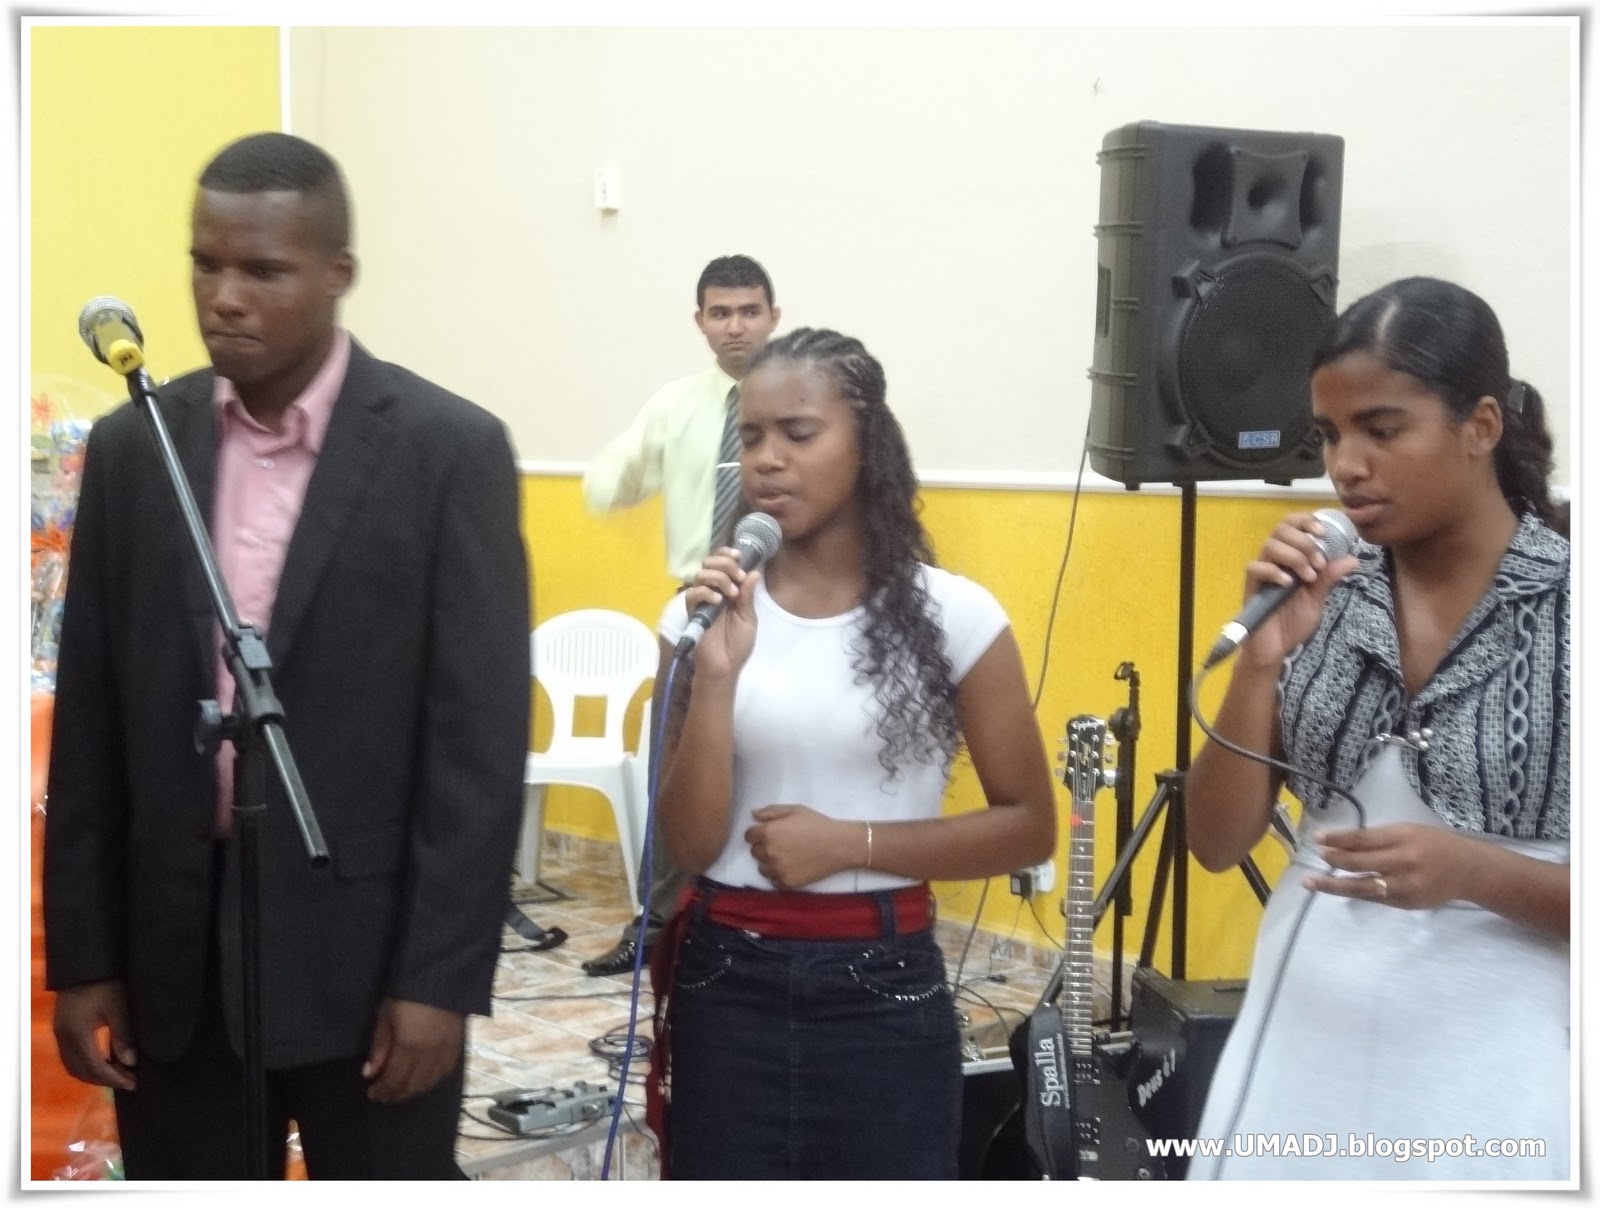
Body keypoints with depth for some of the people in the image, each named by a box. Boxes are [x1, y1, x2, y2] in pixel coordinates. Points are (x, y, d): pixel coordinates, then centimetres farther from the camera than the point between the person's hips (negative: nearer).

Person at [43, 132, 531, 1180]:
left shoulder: (449, 449, -7)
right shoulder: (131, 446, 5)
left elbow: (479, 738, -8)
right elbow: (90, 724, 7)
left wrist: (440, 975, -12)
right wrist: (82, 954, 4)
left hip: (366, 942, -3)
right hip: (174, 946, 4)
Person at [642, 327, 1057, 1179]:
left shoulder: (951, 614, -5)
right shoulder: (702, 614, -1)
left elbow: (1028, 825, -2)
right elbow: (690, 843, -5)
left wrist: (850, 842, -12)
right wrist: (717, 672, -16)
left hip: (883, 992, -1)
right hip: (725, 988, 1)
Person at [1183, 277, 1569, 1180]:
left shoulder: (1573, 610, -9)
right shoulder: (1320, 598, 1)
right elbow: (1219, 843, -1)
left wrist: (1475, 871, -22)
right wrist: (1265, 656, -12)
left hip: (1489, 1062, -3)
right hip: (1302, 1039, 3)